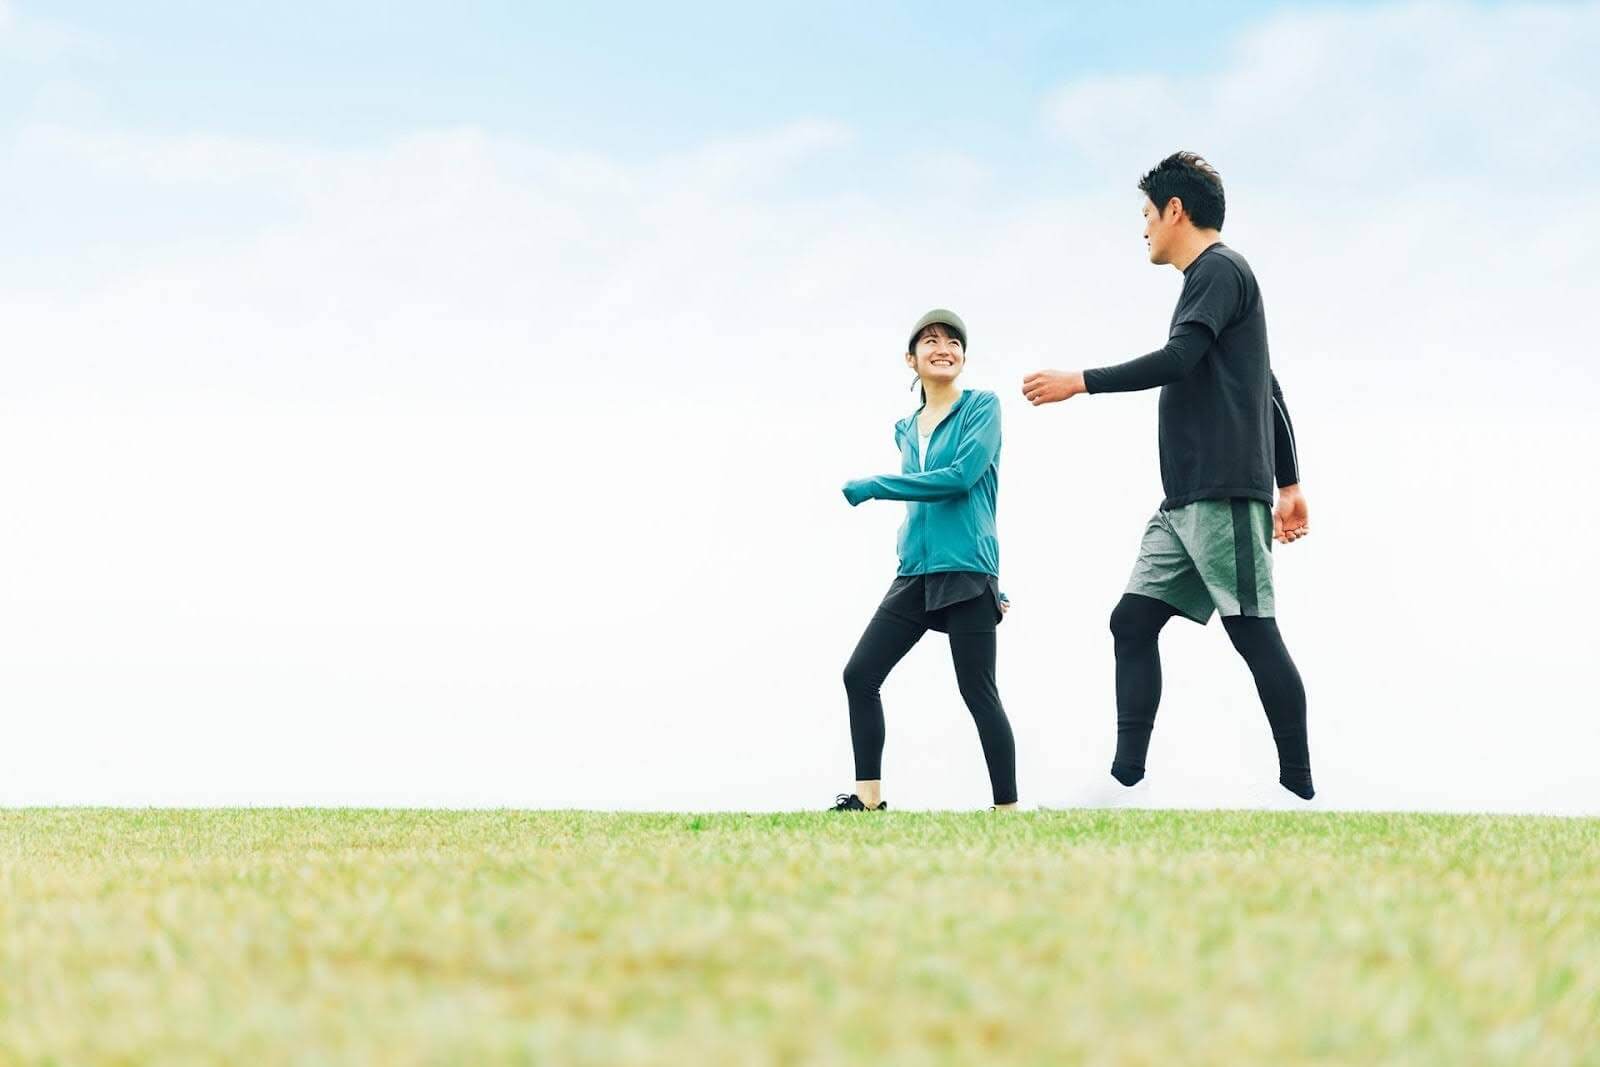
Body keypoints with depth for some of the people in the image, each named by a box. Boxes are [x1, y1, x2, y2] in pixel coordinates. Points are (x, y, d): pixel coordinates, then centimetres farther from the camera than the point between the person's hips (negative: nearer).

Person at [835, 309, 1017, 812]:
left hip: (966, 573, -6)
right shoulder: (906, 429, 16)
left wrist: (869, 487, -12)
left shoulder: (982, 407, -3)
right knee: (860, 675, -1)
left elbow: (961, 477, -17)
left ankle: (1007, 807, 0)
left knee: (978, 692, -6)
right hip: (915, 573, 7)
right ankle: (868, 797, 6)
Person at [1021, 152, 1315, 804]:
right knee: (1133, 620, 2)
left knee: (1253, 632, -10)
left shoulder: (1219, 269, -5)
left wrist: (1080, 382, -12)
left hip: (1222, 494, -10)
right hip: (1185, 500, 10)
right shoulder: (1214, 279, 25)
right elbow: (1269, 391, 25)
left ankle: (1298, 790, -7)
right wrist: (1289, 483, 24)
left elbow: (1177, 359, -18)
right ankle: (1127, 780, -5)